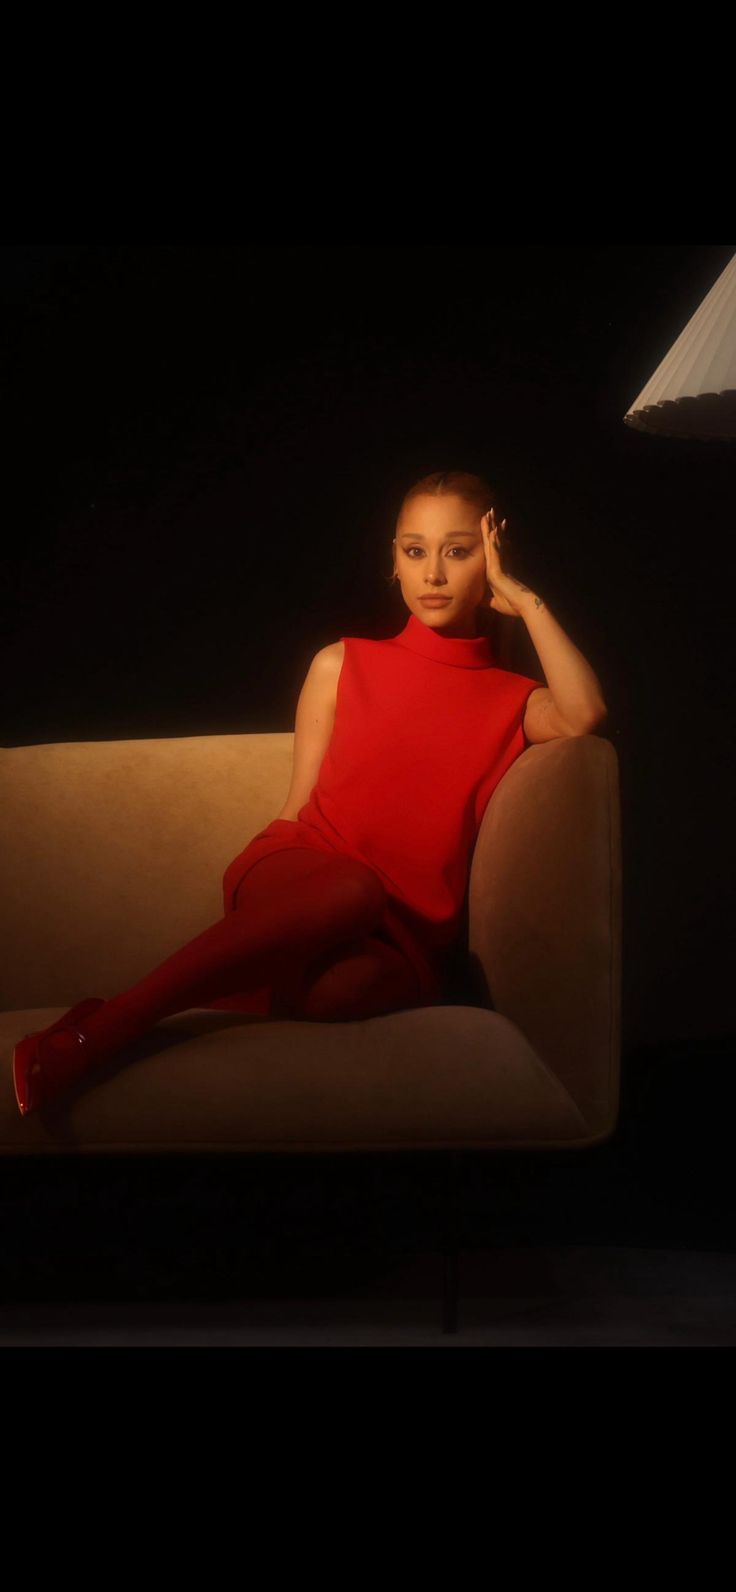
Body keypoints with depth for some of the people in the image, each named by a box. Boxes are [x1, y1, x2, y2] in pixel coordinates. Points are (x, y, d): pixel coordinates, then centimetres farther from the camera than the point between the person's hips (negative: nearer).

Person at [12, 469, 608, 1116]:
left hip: (404, 933, 0)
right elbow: (301, 806, 12)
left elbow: (583, 714, -10)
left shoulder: (512, 700, 15)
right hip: (302, 871, 0)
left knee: (335, 988, -39)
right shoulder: (342, 665, 15)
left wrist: (525, 600, -2)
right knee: (351, 891, -40)